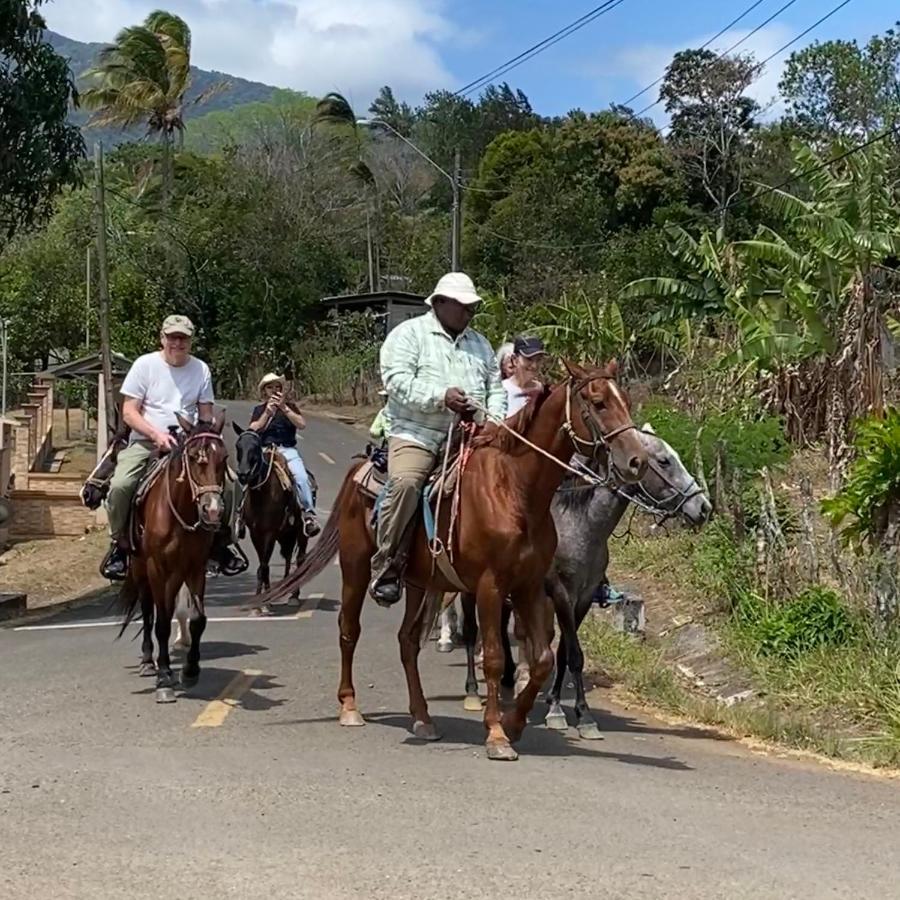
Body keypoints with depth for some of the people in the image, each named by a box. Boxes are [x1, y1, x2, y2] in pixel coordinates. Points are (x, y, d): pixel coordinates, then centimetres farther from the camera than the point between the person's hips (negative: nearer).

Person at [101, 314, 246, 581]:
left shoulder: (201, 369, 5)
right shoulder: (145, 364, -3)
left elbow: (206, 414, 10)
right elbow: (129, 412, -5)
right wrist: (156, 434, -21)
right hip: (145, 441, -2)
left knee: (224, 485, -17)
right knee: (120, 485, -29)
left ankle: (220, 541, 8)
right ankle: (120, 543, -5)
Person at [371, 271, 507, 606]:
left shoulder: (479, 343, 21)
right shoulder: (409, 334, 2)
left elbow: (495, 387, 21)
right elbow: (397, 380, -11)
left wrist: (493, 420, -1)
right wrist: (440, 397, -23)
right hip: (416, 434, -5)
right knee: (405, 482, -32)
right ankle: (385, 570, -24)